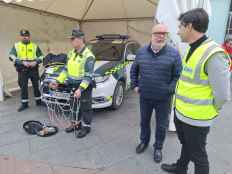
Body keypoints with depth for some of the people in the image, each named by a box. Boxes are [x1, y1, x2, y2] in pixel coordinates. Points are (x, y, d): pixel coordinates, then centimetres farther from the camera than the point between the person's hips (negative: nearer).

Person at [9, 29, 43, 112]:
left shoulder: (35, 46, 9)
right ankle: (24, 104, 15)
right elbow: (11, 57, -4)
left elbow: (41, 56, 8)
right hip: (22, 70, 0)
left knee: (37, 86, 6)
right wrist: (22, 62, -17)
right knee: (23, 87, 4)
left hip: (34, 69, 0)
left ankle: (39, 101, 20)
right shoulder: (16, 45, 6)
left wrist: (36, 62, -12)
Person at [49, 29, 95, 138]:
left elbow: (88, 76, -22)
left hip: (84, 87, -7)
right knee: (74, 106, 19)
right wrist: (58, 81, 5)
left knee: (85, 107, 7)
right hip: (73, 86, 8)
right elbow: (66, 69, 13)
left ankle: (86, 127, 23)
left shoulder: (88, 56, -18)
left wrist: (81, 88, -32)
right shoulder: (71, 54, 6)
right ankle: (76, 124, 37)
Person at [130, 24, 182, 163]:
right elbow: (134, 70, 12)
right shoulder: (141, 52, 1)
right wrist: (135, 85, 6)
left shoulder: (174, 53, -9)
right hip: (144, 96, 3)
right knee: (144, 121, 20)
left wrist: (169, 90, -15)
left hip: (164, 98, -2)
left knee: (162, 125, 13)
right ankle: (144, 141, 44)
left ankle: (158, 148, 36)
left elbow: (178, 76, -7)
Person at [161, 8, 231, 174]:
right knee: (186, 145, 29)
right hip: (180, 112, 9)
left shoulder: (212, 54, -25)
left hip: (196, 119, -9)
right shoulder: (191, 49, 4)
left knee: (197, 155, 12)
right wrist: (180, 106, 13)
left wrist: (209, 111, -7)